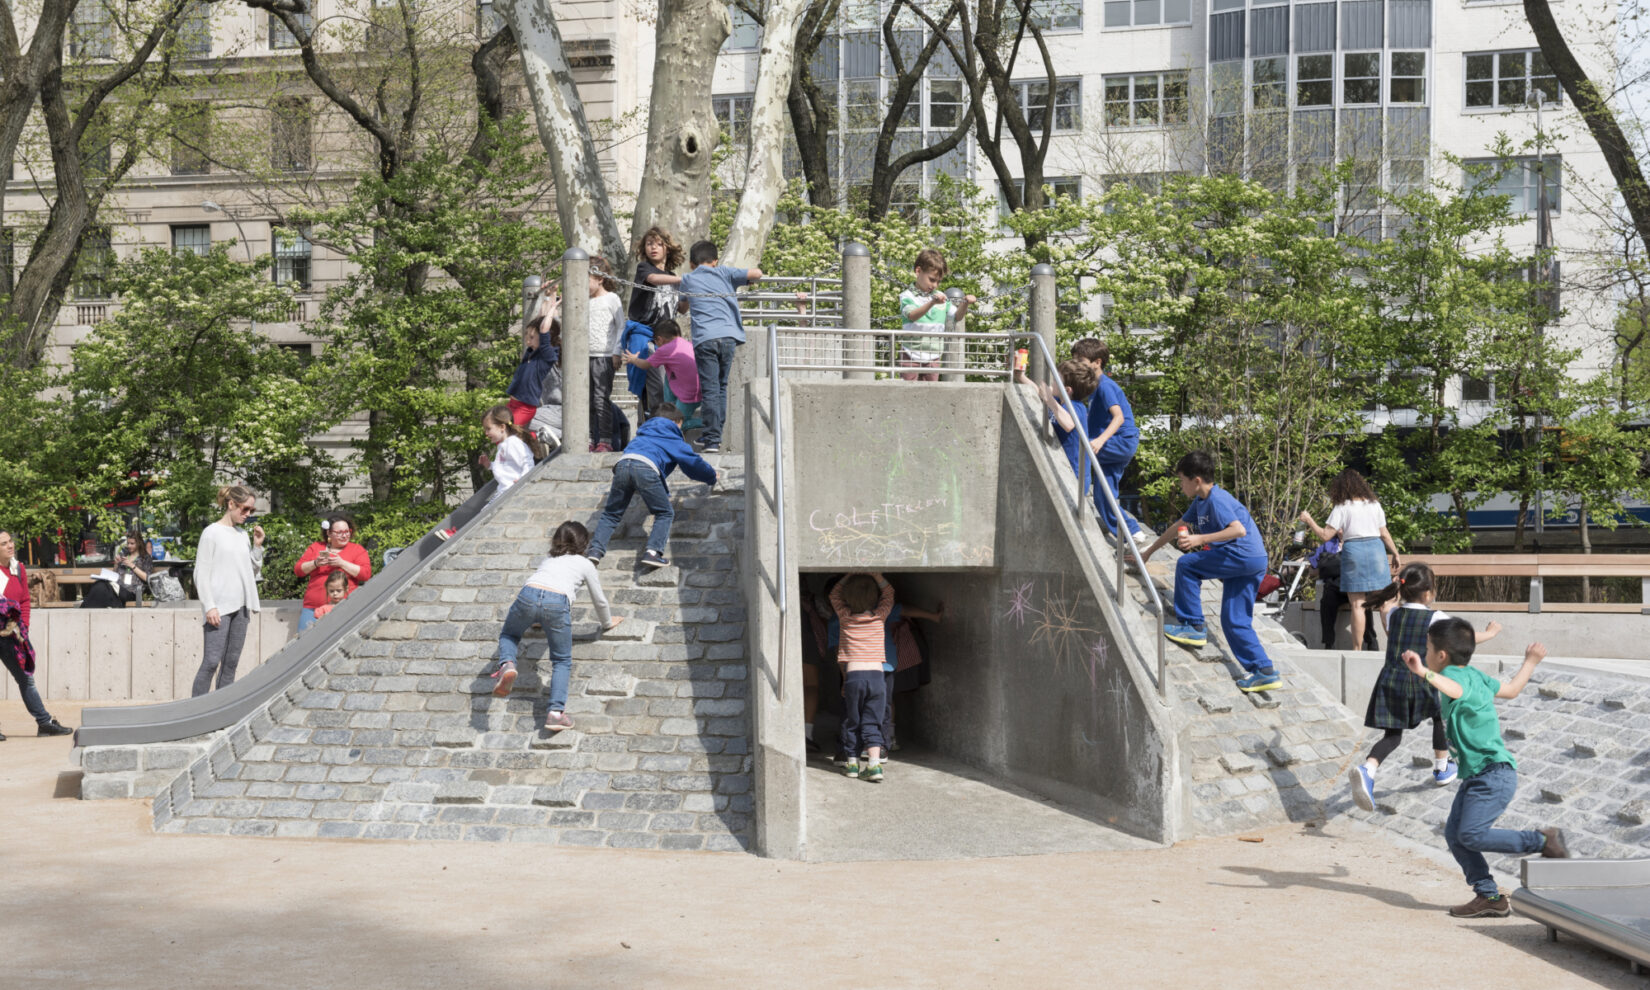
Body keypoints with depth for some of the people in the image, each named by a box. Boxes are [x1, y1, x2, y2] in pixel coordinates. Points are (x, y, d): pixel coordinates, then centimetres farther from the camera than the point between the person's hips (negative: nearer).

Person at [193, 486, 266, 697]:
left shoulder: (243, 535, 14)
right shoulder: (212, 533, -4)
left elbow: (253, 571, 18)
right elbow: (202, 573, -7)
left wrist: (257, 546, 5)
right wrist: (209, 606, -14)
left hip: (241, 607, 7)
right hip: (219, 608, -7)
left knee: (231, 663, 7)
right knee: (211, 662, -12)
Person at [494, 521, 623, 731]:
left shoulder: (549, 560, 37)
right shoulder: (585, 564, 28)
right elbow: (599, 600, 34)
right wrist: (607, 622, 55)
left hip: (528, 595, 2)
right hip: (557, 603, -2)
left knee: (508, 635, 28)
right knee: (562, 661, 11)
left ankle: (507, 664, -5)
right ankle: (556, 711, -9)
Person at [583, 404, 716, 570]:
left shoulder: (644, 433, 40)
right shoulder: (675, 440, 26)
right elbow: (694, 462, 30)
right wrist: (712, 477, 48)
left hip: (622, 464, 4)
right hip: (646, 468, -4)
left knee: (611, 513, 17)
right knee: (665, 513, 9)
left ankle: (596, 549, -1)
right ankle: (653, 552, -11)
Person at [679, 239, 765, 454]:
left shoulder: (688, 279, 15)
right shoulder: (723, 273, 12)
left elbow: (683, 305, 33)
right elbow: (757, 273, 6)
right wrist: (748, 280, 28)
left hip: (704, 338, -1)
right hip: (728, 335, 1)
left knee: (709, 390, -3)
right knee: (721, 387, 14)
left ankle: (713, 440, -10)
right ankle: (714, 434, 16)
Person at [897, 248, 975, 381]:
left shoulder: (940, 296, 11)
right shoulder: (907, 296, -5)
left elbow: (957, 316, 12)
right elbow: (912, 315, -24)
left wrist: (965, 304, -9)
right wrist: (932, 303, -39)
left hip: (933, 357, 4)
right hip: (911, 356, -4)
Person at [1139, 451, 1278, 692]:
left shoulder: (1217, 499, -12)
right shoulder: (1200, 502, 18)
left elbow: (1239, 529, -25)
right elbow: (1179, 527, 29)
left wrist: (1200, 539, -26)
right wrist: (1149, 551, 36)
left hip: (1244, 555, -10)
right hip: (1249, 563, 10)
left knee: (1186, 564, -4)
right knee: (1234, 622, 8)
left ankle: (1192, 626, 1)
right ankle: (1264, 671, 5)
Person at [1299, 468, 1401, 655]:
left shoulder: (1342, 508, -2)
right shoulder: (1375, 505, 11)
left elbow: (1325, 536, -5)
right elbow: (1384, 534, 12)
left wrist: (1309, 520, 7)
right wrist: (1395, 554, 22)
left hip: (1353, 550, -3)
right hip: (1376, 549, 3)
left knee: (1357, 604, -2)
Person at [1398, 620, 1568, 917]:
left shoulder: (1456, 675, -16)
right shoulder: (1474, 675, 14)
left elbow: (1454, 689, -43)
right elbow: (1510, 690, 28)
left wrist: (1423, 672, -61)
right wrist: (1530, 663, 46)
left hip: (1494, 773, -10)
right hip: (1476, 775, 10)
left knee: (1471, 835, -18)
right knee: (1454, 835, 1)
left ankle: (1543, 841, -3)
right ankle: (1489, 897, 3)